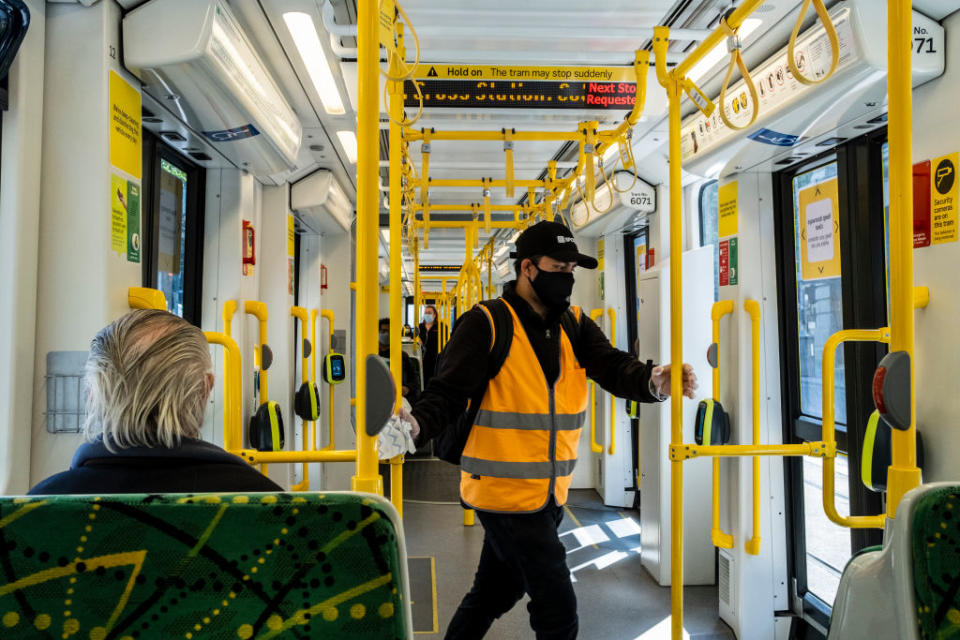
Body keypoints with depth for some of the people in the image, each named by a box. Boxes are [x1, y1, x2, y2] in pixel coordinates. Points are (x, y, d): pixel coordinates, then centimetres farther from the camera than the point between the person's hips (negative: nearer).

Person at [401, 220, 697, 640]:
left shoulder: (574, 326, 6)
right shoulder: (485, 324, -13)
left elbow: (611, 367, -9)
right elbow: (447, 393, -16)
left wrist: (652, 381, -30)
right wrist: (414, 425, -37)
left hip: (548, 495, 7)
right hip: (505, 493, -7)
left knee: (495, 595, 22)